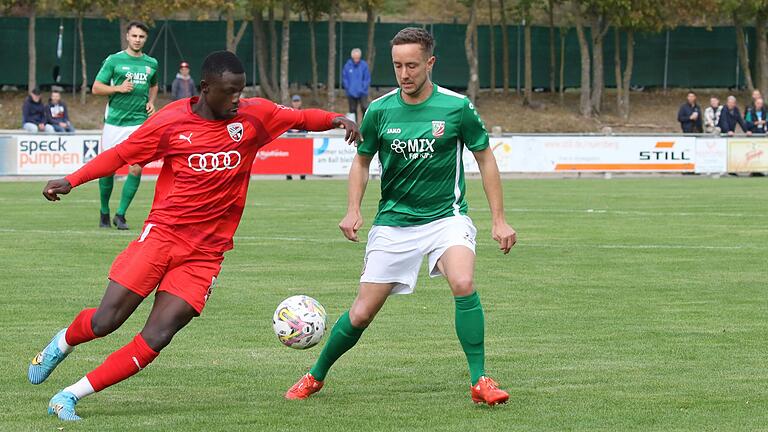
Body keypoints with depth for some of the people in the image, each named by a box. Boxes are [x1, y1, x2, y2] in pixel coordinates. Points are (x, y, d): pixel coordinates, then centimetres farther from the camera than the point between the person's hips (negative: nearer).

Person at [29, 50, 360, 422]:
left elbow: (300, 118, 8)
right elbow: (121, 154, 4)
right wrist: (70, 181, -2)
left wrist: (336, 120, -12)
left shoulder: (253, 116, 0)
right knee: (104, 322, -6)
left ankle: (70, 396, 0)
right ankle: (63, 342, 30)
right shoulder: (171, 121, -5)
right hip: (162, 234, -1)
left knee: (155, 339, -10)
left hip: (205, 252, 1)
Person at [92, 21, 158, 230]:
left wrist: (151, 102, 11)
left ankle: (120, 214, -1)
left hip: (139, 121, 2)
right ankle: (104, 212, 21)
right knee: (108, 168, 1)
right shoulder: (114, 60, -1)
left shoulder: (151, 63, 10)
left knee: (136, 168, -11)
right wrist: (119, 88, -14)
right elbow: (96, 88, 0)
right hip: (114, 121, -2)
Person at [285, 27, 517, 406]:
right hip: (393, 222, 1)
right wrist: (353, 210, -3)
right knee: (361, 313, 1)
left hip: (445, 216, -1)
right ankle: (316, 377, 25)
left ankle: (479, 382, -19)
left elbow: (485, 158, 3)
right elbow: (361, 160, 12)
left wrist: (499, 219, 1)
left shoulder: (456, 107, -8)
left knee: (463, 284, -29)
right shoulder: (380, 110, -4)